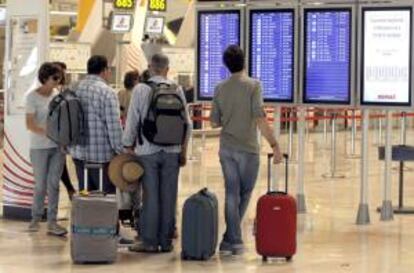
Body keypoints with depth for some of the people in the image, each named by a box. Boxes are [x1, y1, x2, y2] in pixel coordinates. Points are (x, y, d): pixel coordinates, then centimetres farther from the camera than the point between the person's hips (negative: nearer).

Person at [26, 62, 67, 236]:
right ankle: (36, 219, 19)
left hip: (57, 146, 4)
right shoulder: (33, 97, -9)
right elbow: (30, 125, -13)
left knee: (54, 184, 2)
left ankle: (52, 222, 4)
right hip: (39, 147, -4)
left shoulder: (57, 95, 6)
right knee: (41, 185, 2)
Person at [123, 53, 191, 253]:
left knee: (150, 196, 1)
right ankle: (166, 241, 10)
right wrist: (184, 150, 14)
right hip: (172, 151, 2)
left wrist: (128, 148, 7)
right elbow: (186, 122, 5)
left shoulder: (140, 89, -5)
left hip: (147, 150, -2)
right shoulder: (176, 90, 1)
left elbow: (132, 122, -3)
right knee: (168, 197, 6)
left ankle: (149, 241, 3)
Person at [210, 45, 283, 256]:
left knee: (231, 194, 6)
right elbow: (260, 119, -18)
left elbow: (214, 122, 9)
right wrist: (274, 145, -17)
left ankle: (234, 240, 3)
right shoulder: (253, 86, -10)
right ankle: (231, 238, 6)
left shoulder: (220, 88, 5)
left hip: (226, 149, 4)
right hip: (248, 149, -4)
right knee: (244, 194, 8)